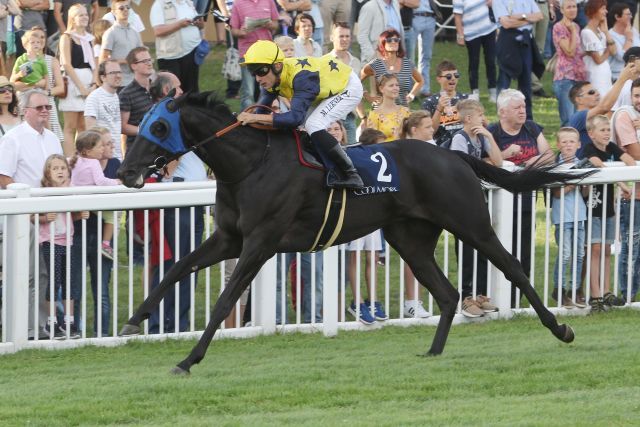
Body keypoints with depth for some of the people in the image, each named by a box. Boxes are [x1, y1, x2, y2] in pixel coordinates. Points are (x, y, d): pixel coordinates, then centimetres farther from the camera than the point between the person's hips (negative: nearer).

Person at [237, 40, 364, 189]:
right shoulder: (272, 76, -14)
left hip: (348, 87, -9)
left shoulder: (301, 76, -39)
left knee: (313, 125, -27)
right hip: (327, 91, 9)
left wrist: (256, 118, -50)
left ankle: (351, 175, -20)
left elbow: (296, 116, -48)